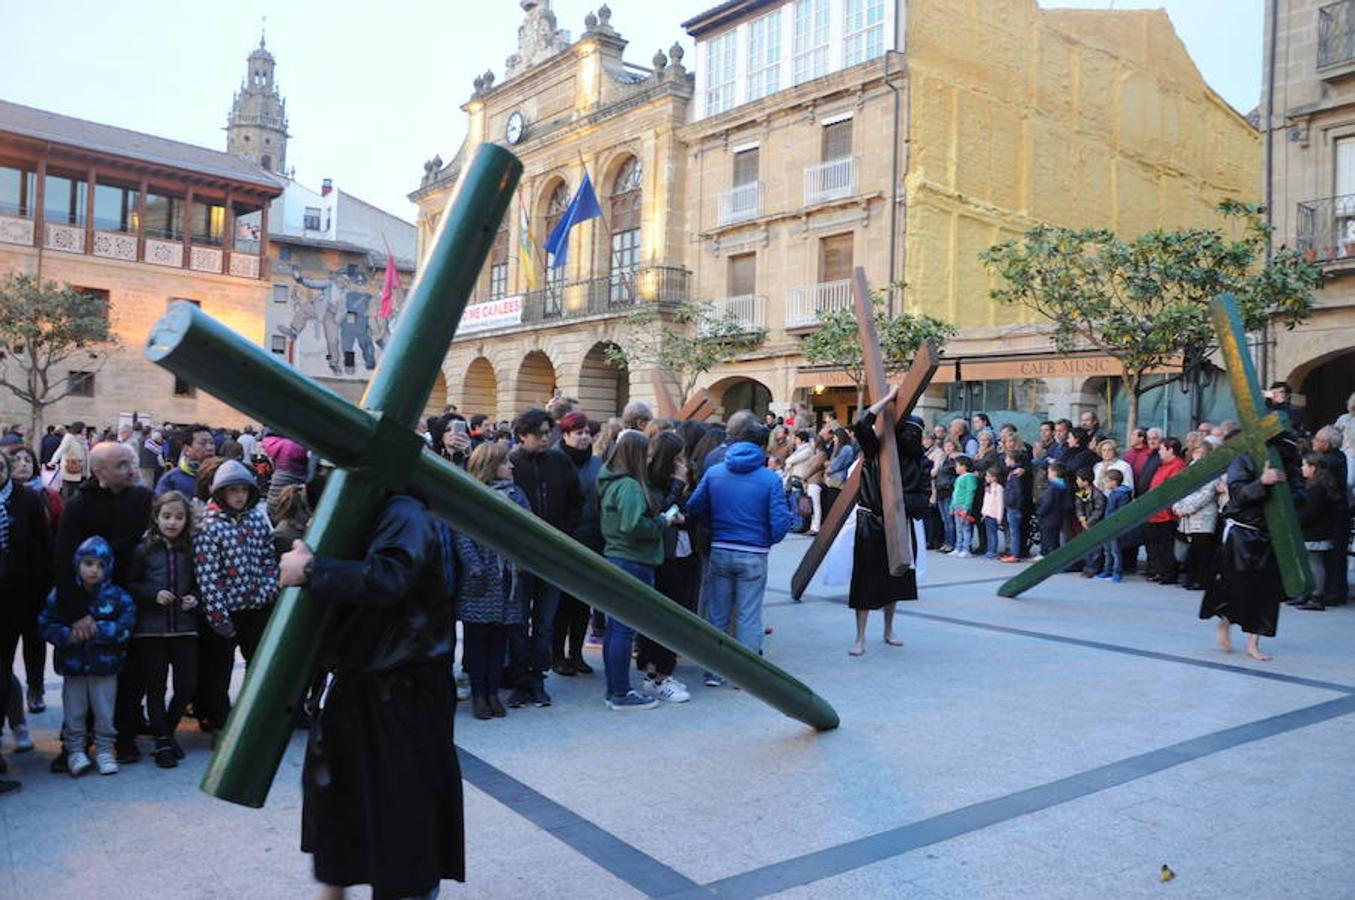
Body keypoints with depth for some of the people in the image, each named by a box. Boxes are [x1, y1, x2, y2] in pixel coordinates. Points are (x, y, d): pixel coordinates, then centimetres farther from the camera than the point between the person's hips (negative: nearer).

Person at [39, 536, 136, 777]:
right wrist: (68, 635, -18)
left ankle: (104, 750, 22)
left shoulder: (118, 596, -5)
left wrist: (96, 628, -19)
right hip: (72, 666, 1)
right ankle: (75, 751, 24)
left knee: (105, 712, 8)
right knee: (74, 713, 9)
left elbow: (126, 627, -11)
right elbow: (45, 624, -3)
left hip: (105, 666, -1)